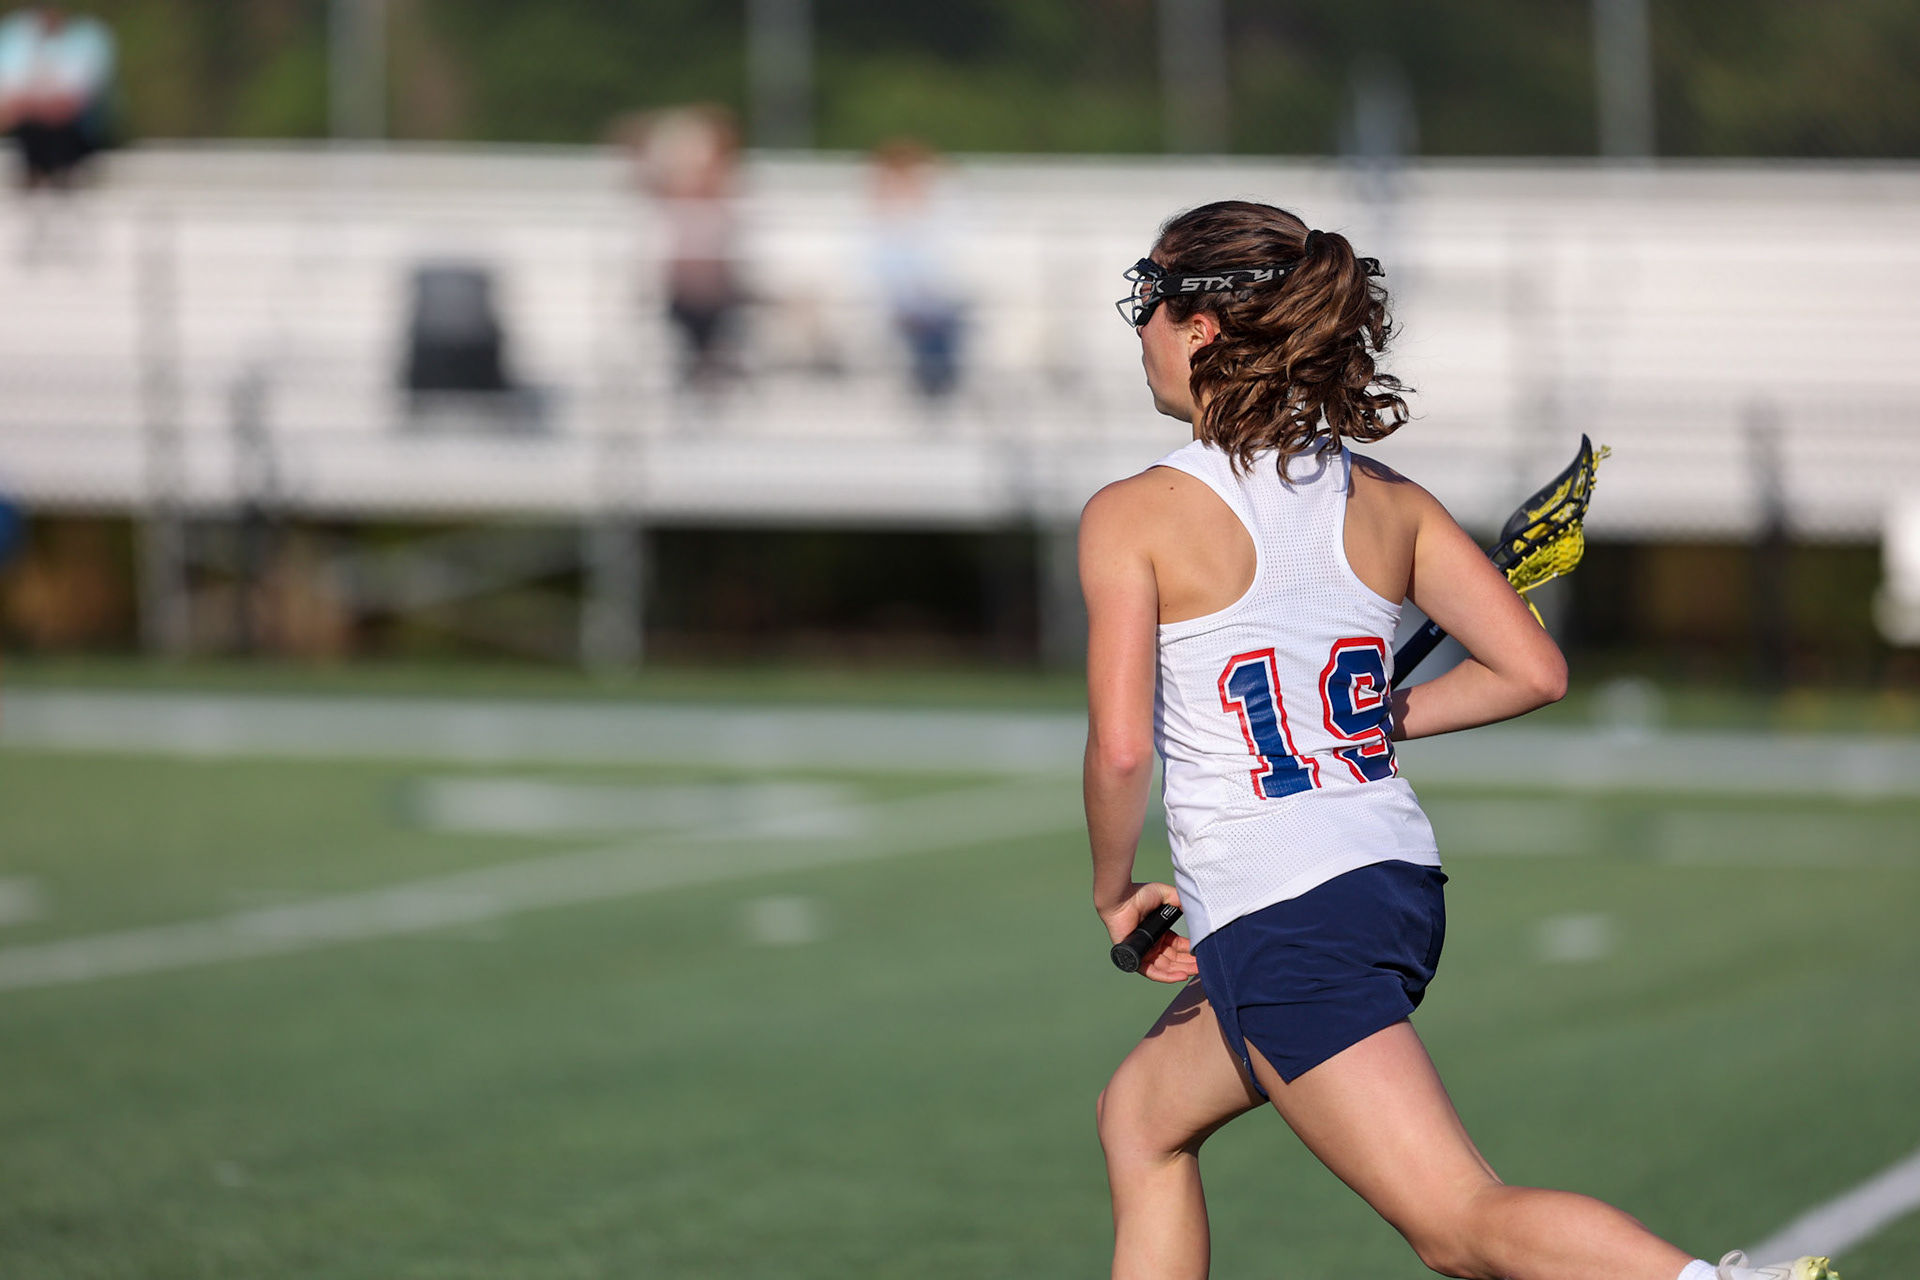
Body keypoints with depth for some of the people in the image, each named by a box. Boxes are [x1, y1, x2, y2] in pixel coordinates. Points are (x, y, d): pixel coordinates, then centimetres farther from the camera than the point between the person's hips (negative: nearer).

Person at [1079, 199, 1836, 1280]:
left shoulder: (1133, 517, -8)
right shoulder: (1387, 501, 7)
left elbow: (1121, 749, -15)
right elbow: (1533, 671, 4)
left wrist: (1116, 896, 3)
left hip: (1275, 919, -8)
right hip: (1399, 877, 8)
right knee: (1142, 1115, 27)